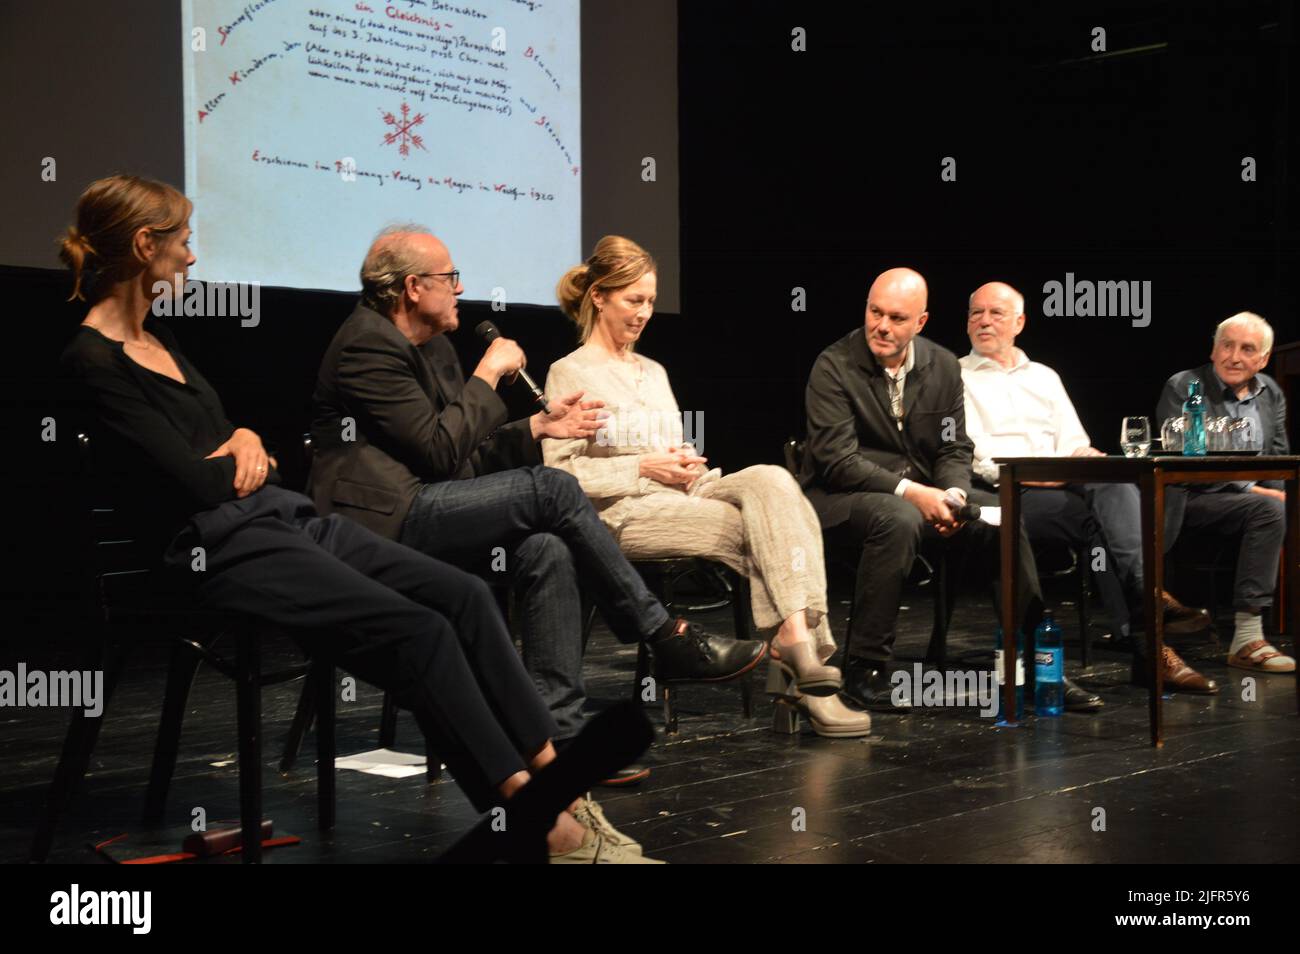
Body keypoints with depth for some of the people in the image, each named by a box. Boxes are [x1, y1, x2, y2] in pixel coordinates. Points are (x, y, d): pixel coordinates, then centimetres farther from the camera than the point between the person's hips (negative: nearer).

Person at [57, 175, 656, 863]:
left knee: (463, 594, -10)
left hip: (281, 516, 9)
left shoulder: (156, 339, 19)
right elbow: (191, 481, -16)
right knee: (419, 631, -24)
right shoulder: (92, 362, -10)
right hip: (217, 549, -9)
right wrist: (237, 458, 5)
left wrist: (243, 441, -1)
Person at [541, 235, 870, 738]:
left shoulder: (653, 371, 27)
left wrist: (685, 462, 4)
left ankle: (797, 638, -38)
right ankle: (798, 654, -30)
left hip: (683, 495, 6)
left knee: (770, 479, -27)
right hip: (628, 513, -6)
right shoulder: (571, 374, 4)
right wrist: (644, 466, -10)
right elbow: (560, 472, -6)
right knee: (763, 534, -28)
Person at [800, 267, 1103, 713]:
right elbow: (836, 459, -16)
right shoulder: (834, 366, -10)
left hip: (922, 493, 5)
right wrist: (909, 491, -24)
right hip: (841, 498, -5)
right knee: (899, 520, -37)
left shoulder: (943, 365, 7)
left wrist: (953, 494, -14)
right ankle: (866, 672, -27)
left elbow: (955, 448, 9)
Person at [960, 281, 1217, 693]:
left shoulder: (1044, 377, 28)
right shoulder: (957, 379, 10)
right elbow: (976, 458, -3)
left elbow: (1075, 443, 20)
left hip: (1063, 485, 5)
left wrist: (1084, 455, -6)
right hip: (1005, 498, -5)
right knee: (1107, 504, -31)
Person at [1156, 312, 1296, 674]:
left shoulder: (1271, 394, 15)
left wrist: (1278, 492, -9)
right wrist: (1252, 491, -18)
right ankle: (1247, 639, -32)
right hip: (1193, 502, -6)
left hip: (1256, 495, 6)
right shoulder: (1182, 387, -5)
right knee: (1267, 509, -31)